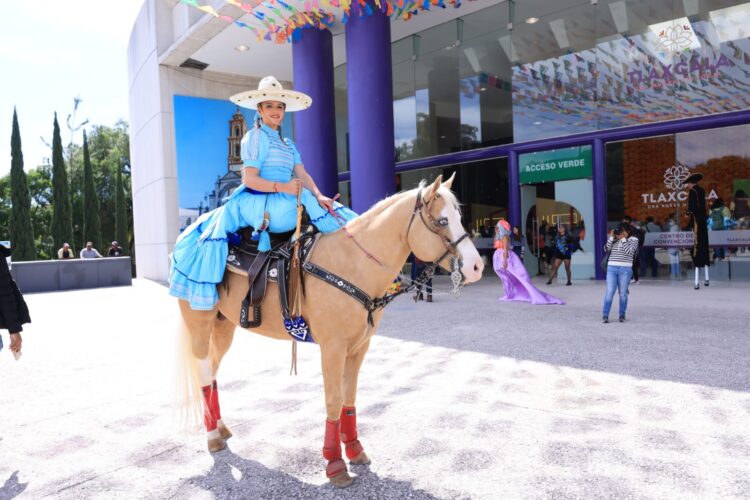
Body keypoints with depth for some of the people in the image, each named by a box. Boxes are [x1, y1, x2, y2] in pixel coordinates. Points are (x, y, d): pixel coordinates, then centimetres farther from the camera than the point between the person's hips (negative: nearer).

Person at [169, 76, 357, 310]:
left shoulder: (288, 144, 22)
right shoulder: (254, 138, -1)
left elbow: (302, 174, 9)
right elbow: (249, 179, -12)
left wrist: (319, 195, -11)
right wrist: (282, 187, -26)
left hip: (286, 203, 7)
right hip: (258, 202, -7)